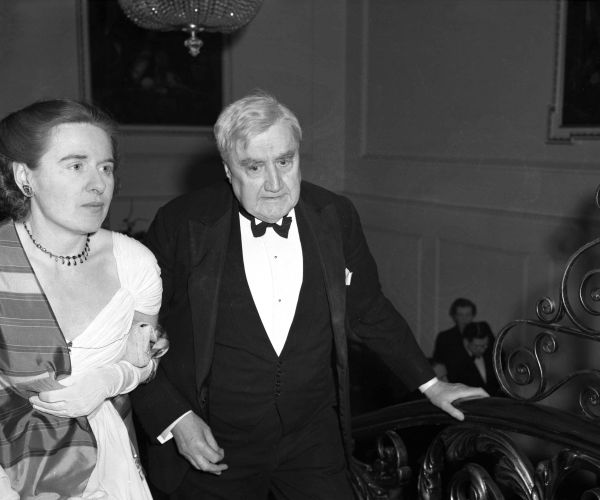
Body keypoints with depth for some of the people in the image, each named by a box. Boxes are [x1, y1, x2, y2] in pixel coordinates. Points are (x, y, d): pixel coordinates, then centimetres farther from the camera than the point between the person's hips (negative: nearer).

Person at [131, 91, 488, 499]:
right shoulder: (181, 225, -12)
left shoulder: (337, 217, -3)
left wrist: (431, 385, 11)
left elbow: (370, 311, 10)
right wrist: (175, 419, -14)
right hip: (213, 452, -2)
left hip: (315, 445, 2)